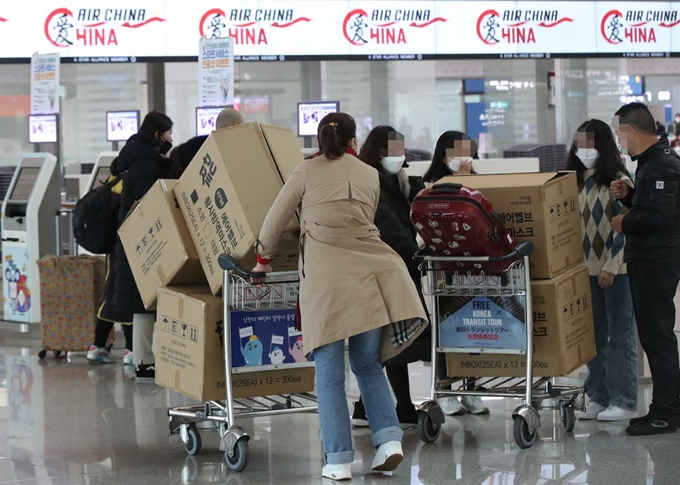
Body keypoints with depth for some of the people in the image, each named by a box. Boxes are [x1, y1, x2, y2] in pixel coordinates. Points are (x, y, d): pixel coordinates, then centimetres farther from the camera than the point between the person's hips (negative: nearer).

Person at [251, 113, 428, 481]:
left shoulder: (306, 172, 9)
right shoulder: (370, 175, 17)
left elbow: (275, 220, 15)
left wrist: (263, 258, 31)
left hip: (325, 271, -3)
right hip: (369, 268, 3)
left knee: (329, 372, 1)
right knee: (368, 363, 16)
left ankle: (339, 460, -2)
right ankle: (389, 438, 0)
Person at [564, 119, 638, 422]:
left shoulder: (619, 182, -7)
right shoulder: (578, 182, 12)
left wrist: (611, 267, -16)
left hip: (617, 270, -6)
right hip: (587, 270, 6)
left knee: (620, 335, -2)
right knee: (594, 336, 8)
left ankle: (623, 402, 0)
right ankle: (598, 397, 14)